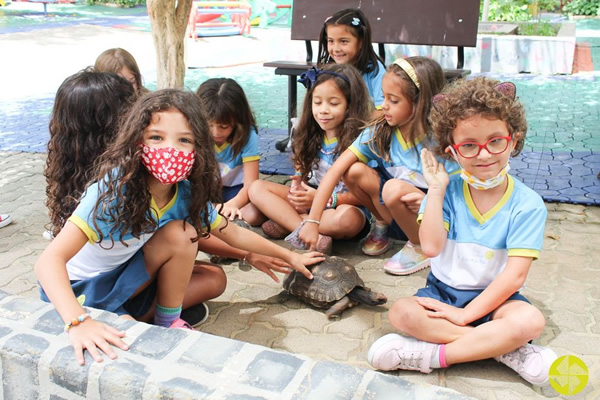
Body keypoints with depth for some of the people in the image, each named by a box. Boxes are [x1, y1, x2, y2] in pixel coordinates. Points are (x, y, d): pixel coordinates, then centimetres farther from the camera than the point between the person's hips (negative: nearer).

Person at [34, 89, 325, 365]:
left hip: (125, 278, 7)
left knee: (215, 279, 4)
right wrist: (78, 322, -52)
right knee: (179, 234, -23)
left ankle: (120, 317, -3)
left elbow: (234, 234, 5)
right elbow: (50, 259, -37)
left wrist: (289, 256, 11)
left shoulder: (187, 194, -12)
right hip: (77, 291, -7)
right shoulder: (115, 188, -32)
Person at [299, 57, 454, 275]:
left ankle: (420, 248, -7)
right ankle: (383, 225, 7)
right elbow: (335, 171, -16)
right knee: (354, 171, -19)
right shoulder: (379, 132, -10)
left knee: (394, 188, -34)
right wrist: (312, 221, -24)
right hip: (395, 211, 4)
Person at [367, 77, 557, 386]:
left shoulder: (527, 204, -11)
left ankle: (431, 354, -23)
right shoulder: (448, 191, -6)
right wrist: (436, 189, -19)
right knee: (401, 312, -27)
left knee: (530, 321, -32)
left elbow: (514, 276, -15)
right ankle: (509, 350, -21)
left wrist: (466, 314, -19)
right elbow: (431, 247, -19)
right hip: (443, 291, 2)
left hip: (494, 297, -1)